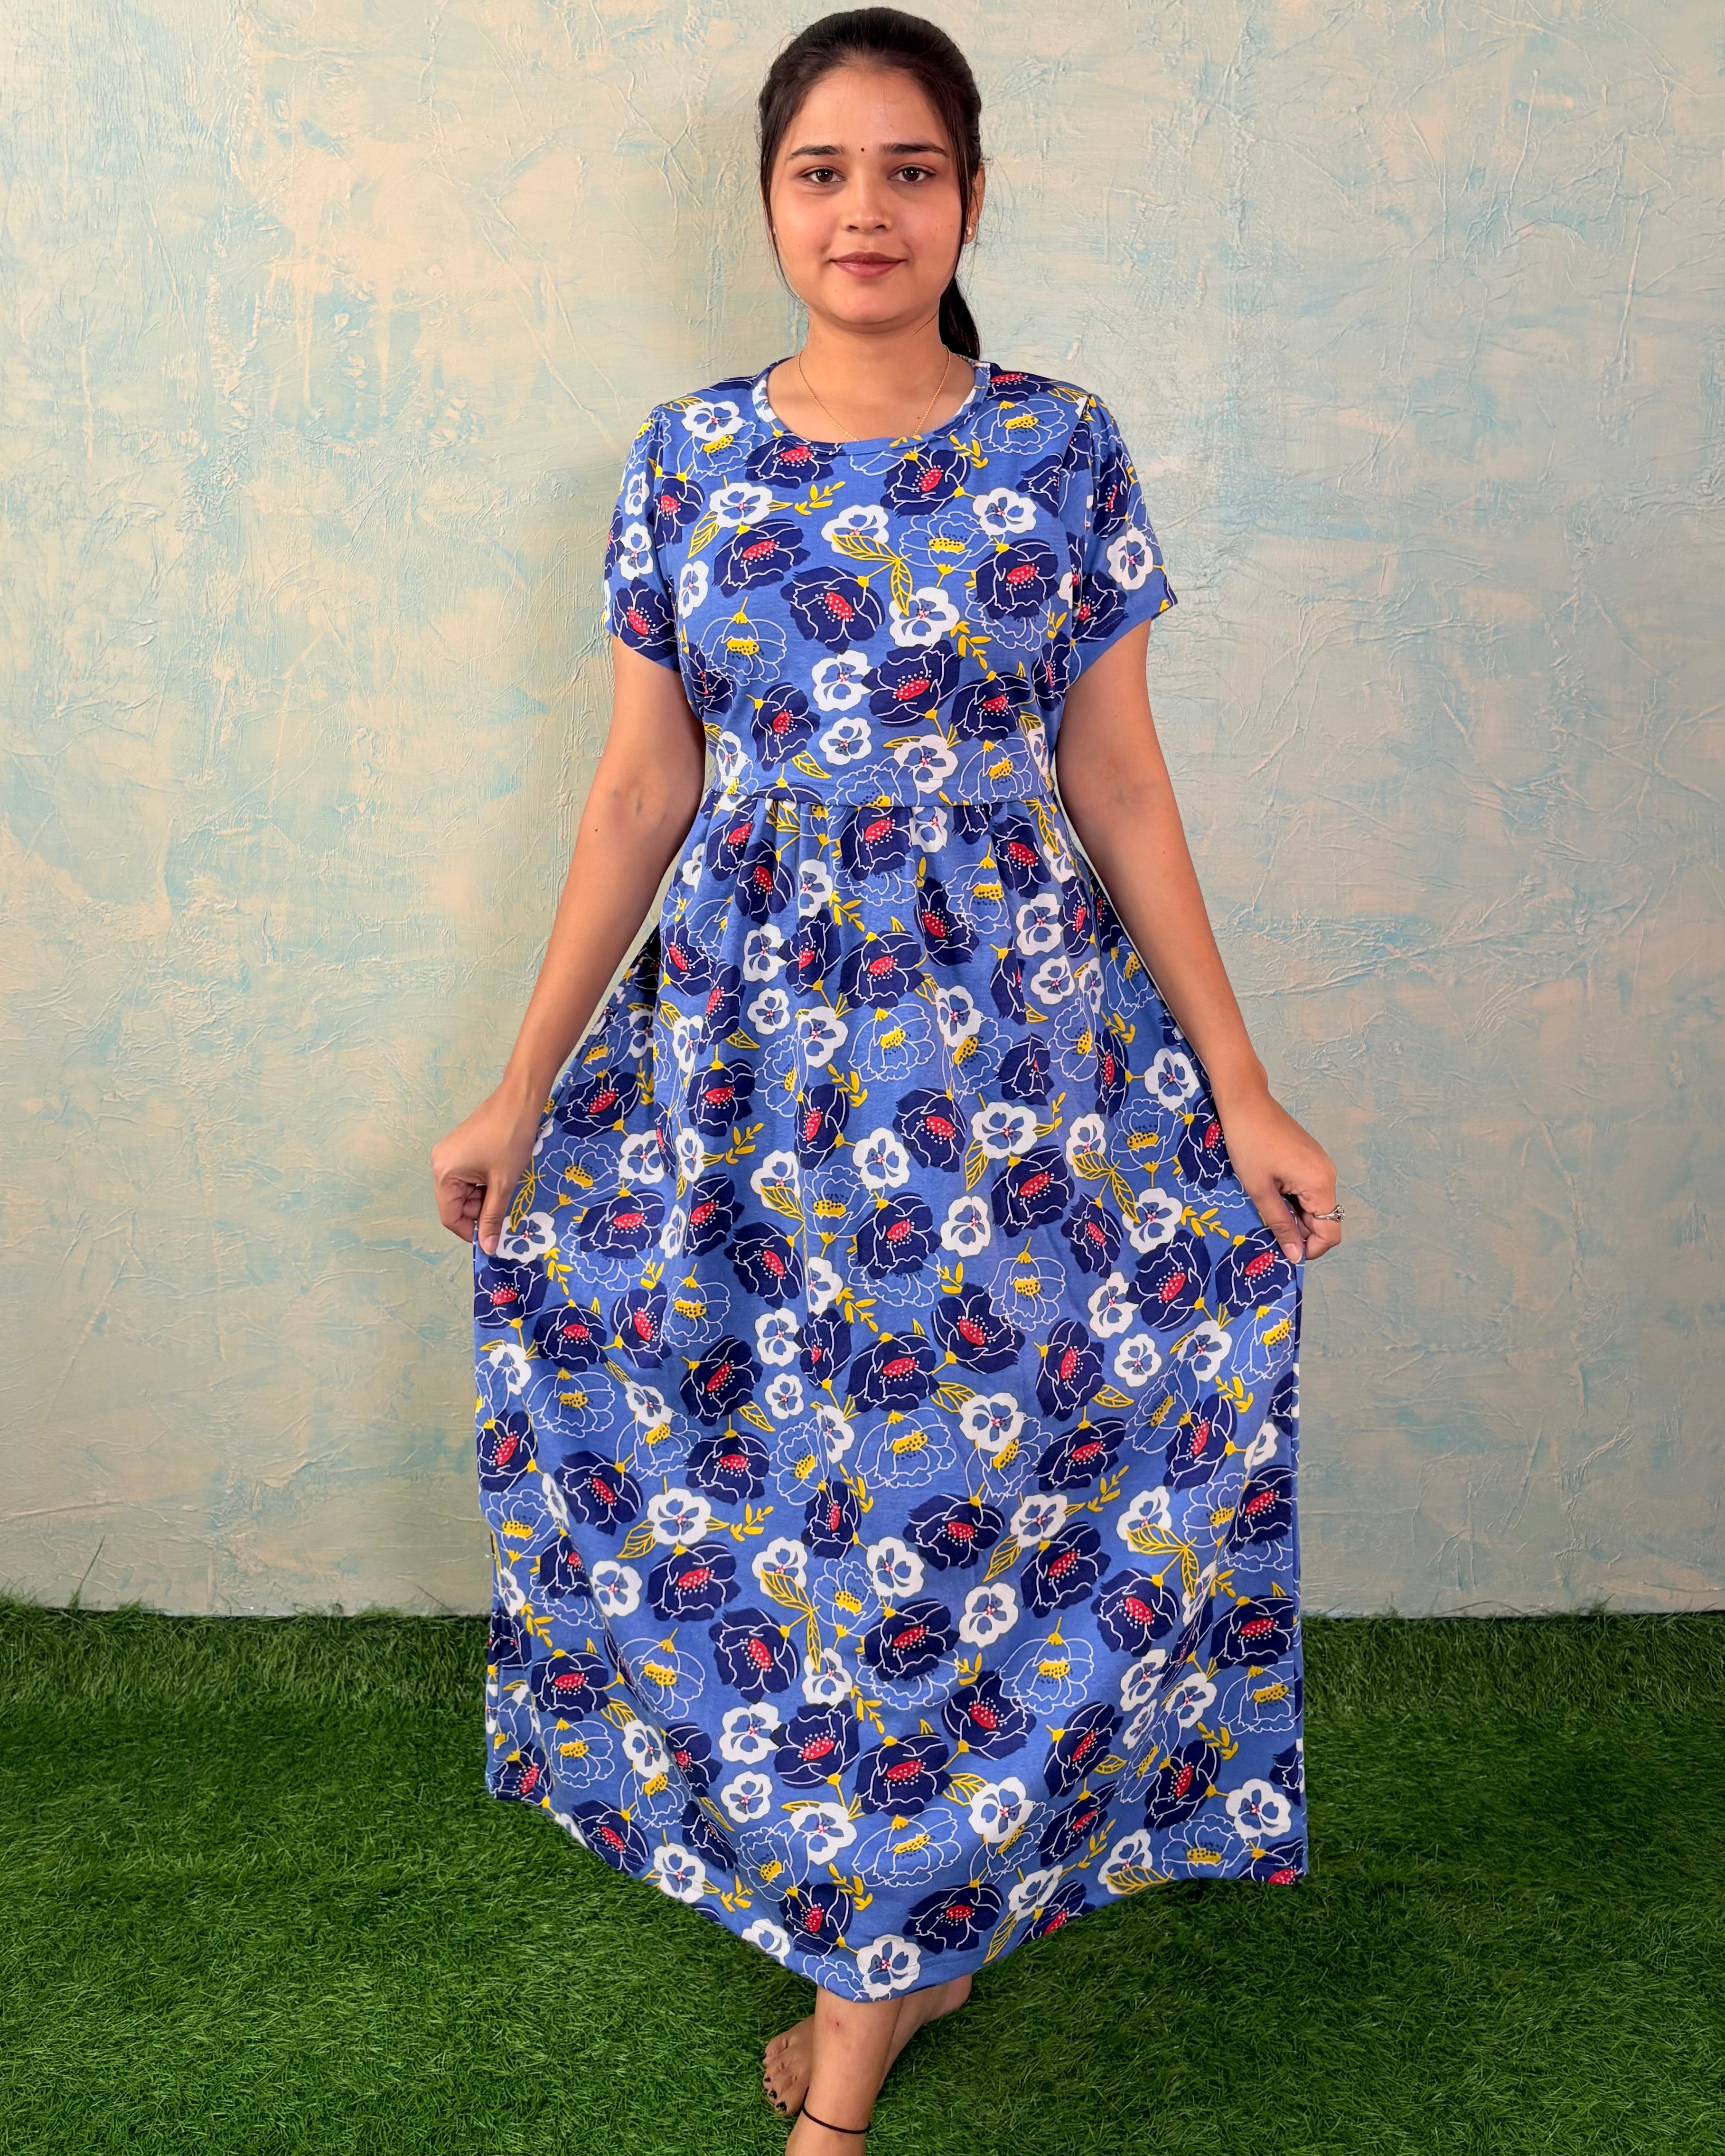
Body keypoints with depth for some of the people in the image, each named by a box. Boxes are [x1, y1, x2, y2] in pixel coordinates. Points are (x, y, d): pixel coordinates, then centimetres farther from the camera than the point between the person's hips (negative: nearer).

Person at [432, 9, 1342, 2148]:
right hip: (745, 1031, 2)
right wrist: (525, 1088, 5)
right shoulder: (686, 457, 5)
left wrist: (1240, 1089, -1)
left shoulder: (1061, 451, 0)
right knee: (780, 1480, 7)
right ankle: (905, 1942, 30)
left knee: (939, 1489, 1)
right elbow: (641, 791, 6)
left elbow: (1118, 786, 2)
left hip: (1014, 1029, -1)